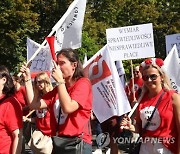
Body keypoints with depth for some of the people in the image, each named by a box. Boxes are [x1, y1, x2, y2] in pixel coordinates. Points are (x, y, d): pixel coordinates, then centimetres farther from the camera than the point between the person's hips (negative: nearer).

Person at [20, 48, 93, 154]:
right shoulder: (58, 89, 14)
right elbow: (34, 105, 4)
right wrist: (28, 79, 2)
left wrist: (60, 81, -14)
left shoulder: (83, 83, -6)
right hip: (59, 142, 6)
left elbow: (68, 108, -21)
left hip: (79, 143, -6)